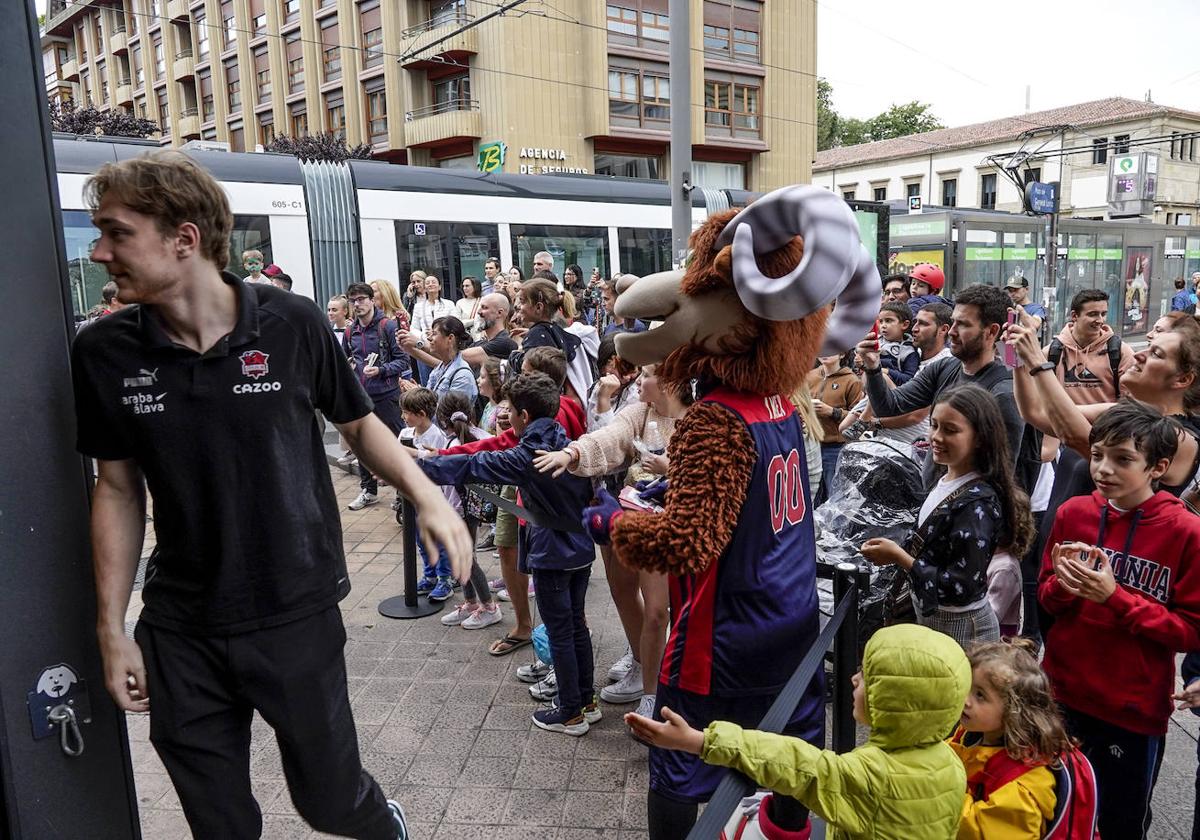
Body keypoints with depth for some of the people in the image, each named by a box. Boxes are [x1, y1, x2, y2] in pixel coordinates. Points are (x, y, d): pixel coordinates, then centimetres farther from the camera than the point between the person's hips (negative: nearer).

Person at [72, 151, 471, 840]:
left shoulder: (293, 323, -12)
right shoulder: (105, 354, -5)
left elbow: (359, 423, 1)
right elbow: (118, 489, 4)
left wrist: (428, 496, -15)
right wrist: (112, 629, 4)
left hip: (298, 614, -2)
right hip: (179, 634, 3)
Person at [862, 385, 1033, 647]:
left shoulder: (977, 502, -24)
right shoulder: (946, 479, 0)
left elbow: (963, 588, -26)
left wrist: (899, 557, -23)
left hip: (960, 630, -8)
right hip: (932, 618, 8)